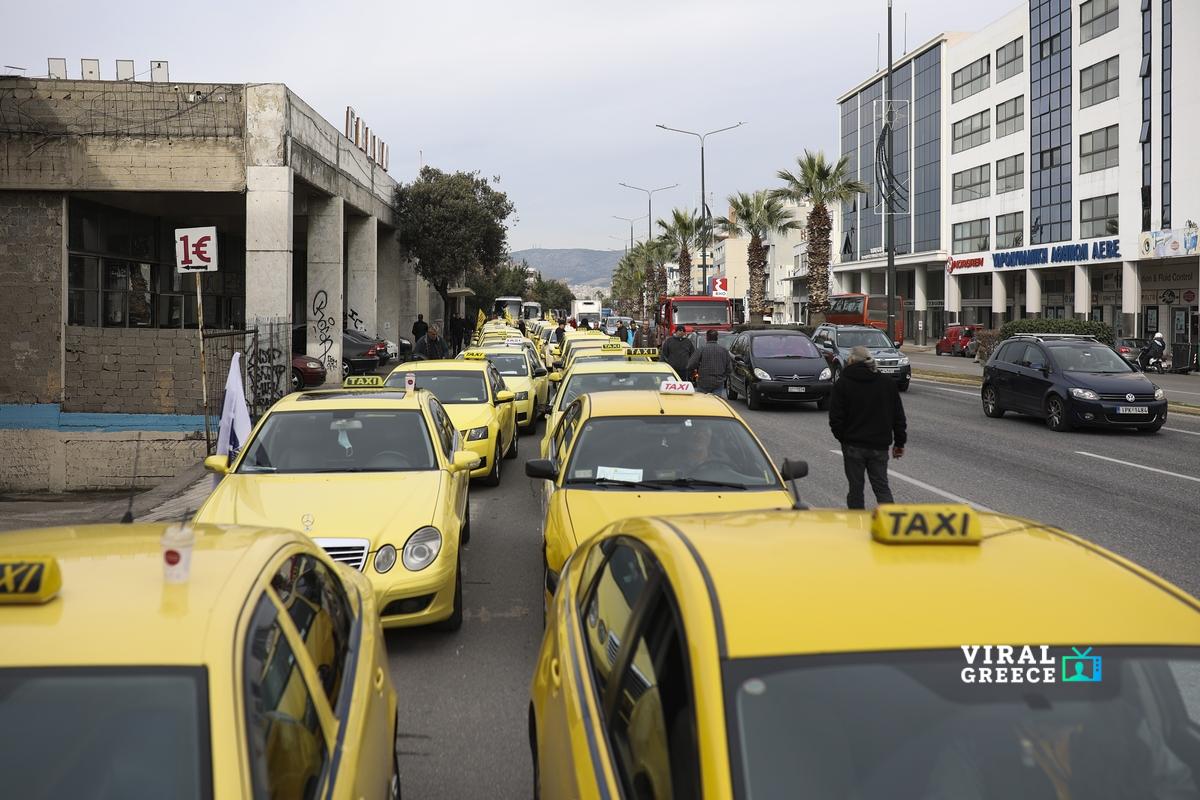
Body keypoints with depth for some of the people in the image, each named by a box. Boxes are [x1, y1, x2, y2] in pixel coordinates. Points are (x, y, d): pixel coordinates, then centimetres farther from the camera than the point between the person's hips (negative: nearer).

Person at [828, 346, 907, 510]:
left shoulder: (842, 384, -5)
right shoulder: (887, 383, 5)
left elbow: (836, 419, -7)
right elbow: (899, 418, 8)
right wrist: (899, 443, 15)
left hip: (853, 446, -2)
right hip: (879, 446, 2)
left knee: (855, 489, 8)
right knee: (882, 487, 8)